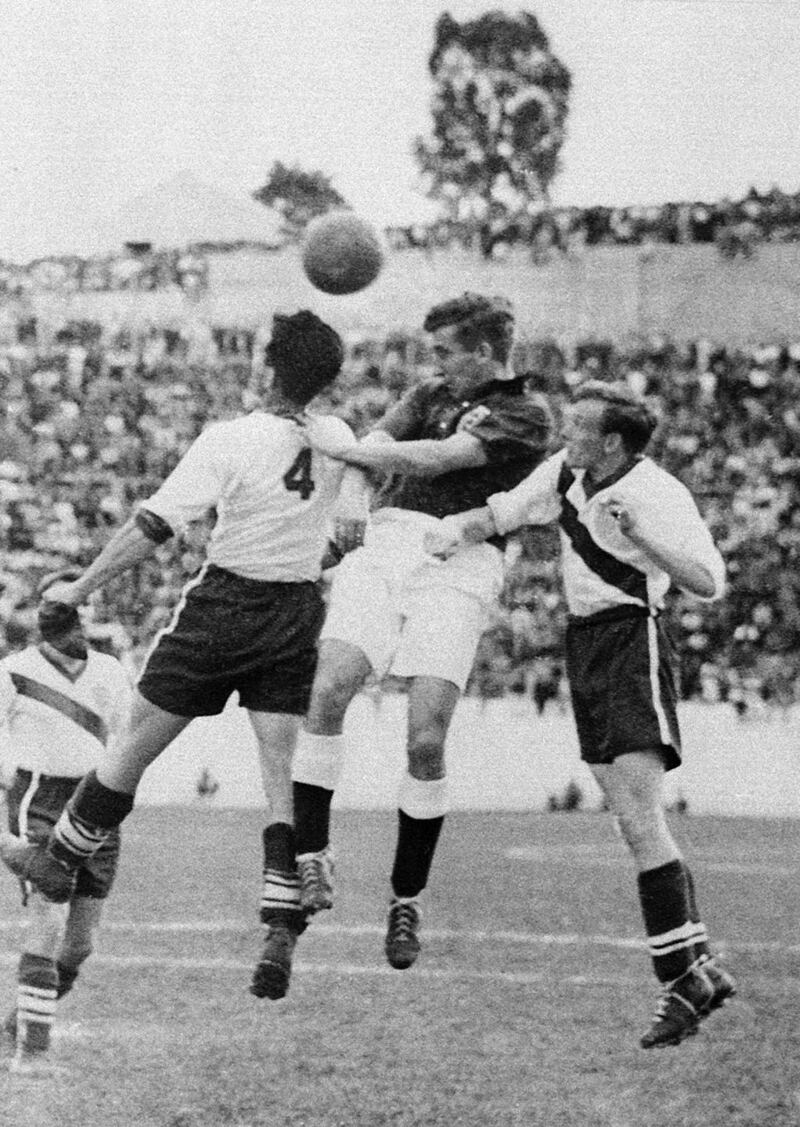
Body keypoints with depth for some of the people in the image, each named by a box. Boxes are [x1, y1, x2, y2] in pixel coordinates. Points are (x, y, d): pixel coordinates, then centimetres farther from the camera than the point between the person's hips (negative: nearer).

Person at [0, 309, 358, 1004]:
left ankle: (60, 860, 28)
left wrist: (81, 589, -8)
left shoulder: (229, 441, -18)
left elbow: (152, 528, -15)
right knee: (285, 773, 1)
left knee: (136, 744, 11)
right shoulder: (337, 439, -3)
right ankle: (282, 934, -8)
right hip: (299, 613, 4)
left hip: (223, 604, -4)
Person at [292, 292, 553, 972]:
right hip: (385, 546, 4)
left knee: (426, 742, -12)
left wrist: (338, 447, -3)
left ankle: (407, 897, 4)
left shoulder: (527, 415, 2)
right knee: (327, 693, -19)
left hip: (458, 566, -4)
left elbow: (434, 459, -7)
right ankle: (312, 853, -9)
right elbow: (378, 449, 11)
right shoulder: (432, 396, 24)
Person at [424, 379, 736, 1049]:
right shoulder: (567, 472, 7)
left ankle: (682, 977, -14)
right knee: (635, 827, 7)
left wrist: (641, 535, -30)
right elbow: (504, 511, 19)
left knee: (641, 822, -16)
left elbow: (710, 583, -20)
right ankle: (700, 967, 12)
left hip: (632, 641, -8)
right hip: (585, 643, 8)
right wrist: (459, 530, 0)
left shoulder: (657, 494, -14)